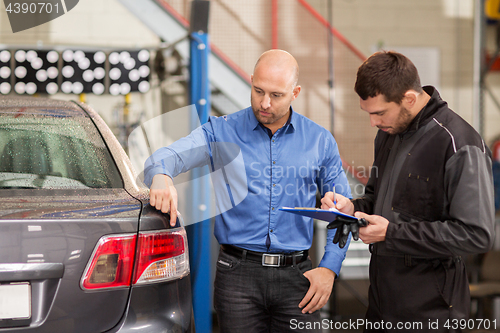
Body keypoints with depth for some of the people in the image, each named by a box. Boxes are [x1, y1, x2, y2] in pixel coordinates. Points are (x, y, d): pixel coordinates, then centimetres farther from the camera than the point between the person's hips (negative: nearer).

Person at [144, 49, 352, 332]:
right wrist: (161, 177, -36)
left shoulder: (320, 141, 8)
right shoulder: (221, 132, 3)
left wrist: (329, 267, 2)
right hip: (238, 274, -1)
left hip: (296, 276, 1)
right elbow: (169, 156, -12)